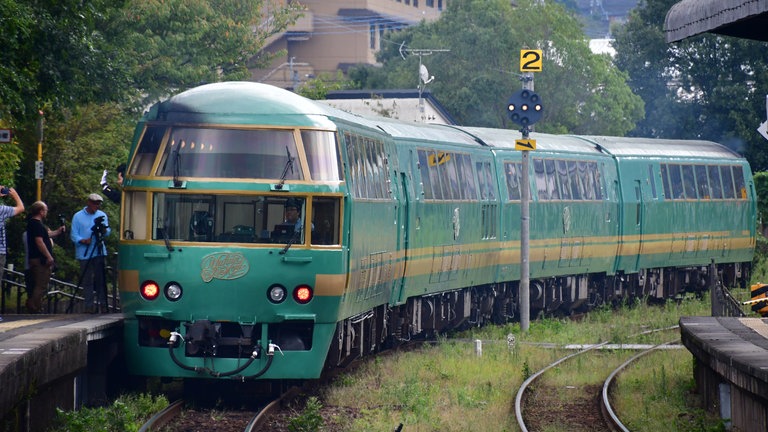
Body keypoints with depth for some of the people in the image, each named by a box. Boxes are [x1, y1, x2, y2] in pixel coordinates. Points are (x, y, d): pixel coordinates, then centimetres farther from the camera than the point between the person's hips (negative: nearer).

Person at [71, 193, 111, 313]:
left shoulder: (102, 215, 15)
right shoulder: (78, 216, 5)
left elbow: (108, 232, 10)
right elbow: (74, 235, 2)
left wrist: (103, 229, -13)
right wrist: (83, 240, -17)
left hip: (99, 252, 2)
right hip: (85, 253, -2)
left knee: (100, 279, -3)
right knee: (87, 281, -3)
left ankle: (102, 303, 0)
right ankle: (89, 305, 0)